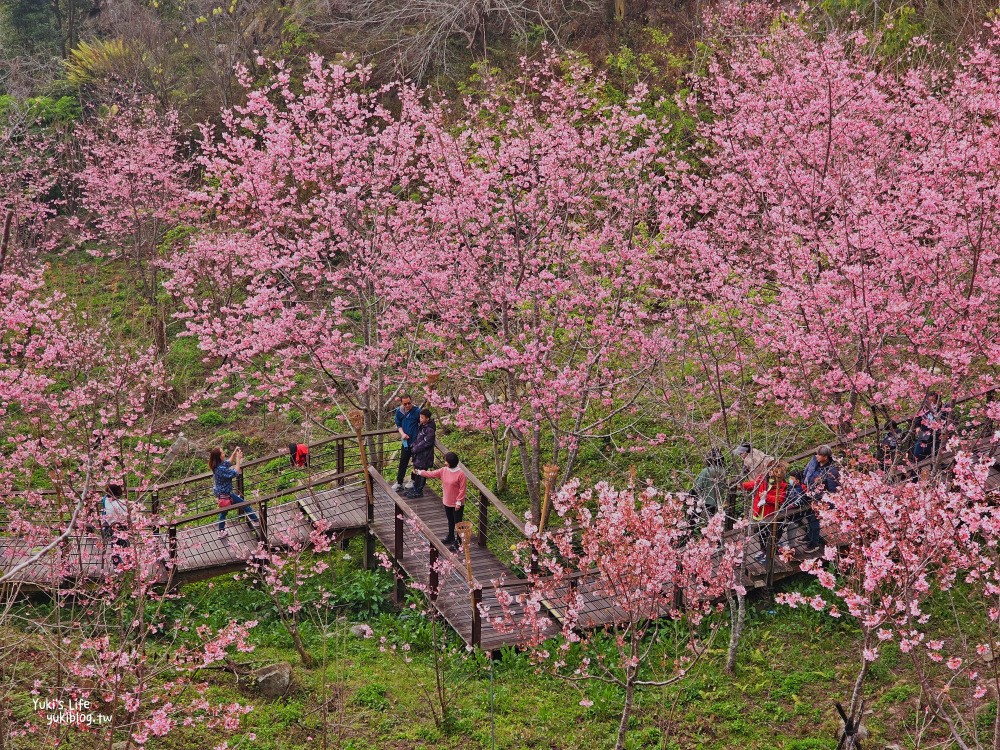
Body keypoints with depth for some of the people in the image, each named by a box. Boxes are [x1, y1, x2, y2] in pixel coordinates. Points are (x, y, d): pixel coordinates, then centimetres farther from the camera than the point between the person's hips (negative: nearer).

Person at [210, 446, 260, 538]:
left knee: (223, 512, 25)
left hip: (221, 494, 9)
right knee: (245, 505, 9)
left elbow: (229, 463, 14)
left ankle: (221, 531, 37)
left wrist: (234, 453, 3)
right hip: (226, 495, -9)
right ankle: (256, 521, 24)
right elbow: (236, 473, -29)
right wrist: (238, 459, -24)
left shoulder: (218, 465, -5)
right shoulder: (221, 469, -33)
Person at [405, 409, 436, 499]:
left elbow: (425, 443, -22)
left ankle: (418, 492, 14)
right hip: (418, 454, 9)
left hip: (424, 455, -9)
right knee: (416, 471, 18)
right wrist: (413, 445, 4)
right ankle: (415, 489, 32)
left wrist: (414, 449, -15)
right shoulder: (422, 426, 6)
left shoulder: (430, 430, -22)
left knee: (421, 473, 2)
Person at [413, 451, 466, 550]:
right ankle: (450, 537, 39)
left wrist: (459, 502, -18)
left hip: (457, 504, -7)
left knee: (457, 522, 1)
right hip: (447, 502, 7)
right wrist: (419, 472, 3)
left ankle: (458, 542, 8)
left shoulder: (461, 474, -21)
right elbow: (431, 474, 6)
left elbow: (462, 489, -18)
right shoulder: (444, 471, -2)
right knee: (450, 521, 22)